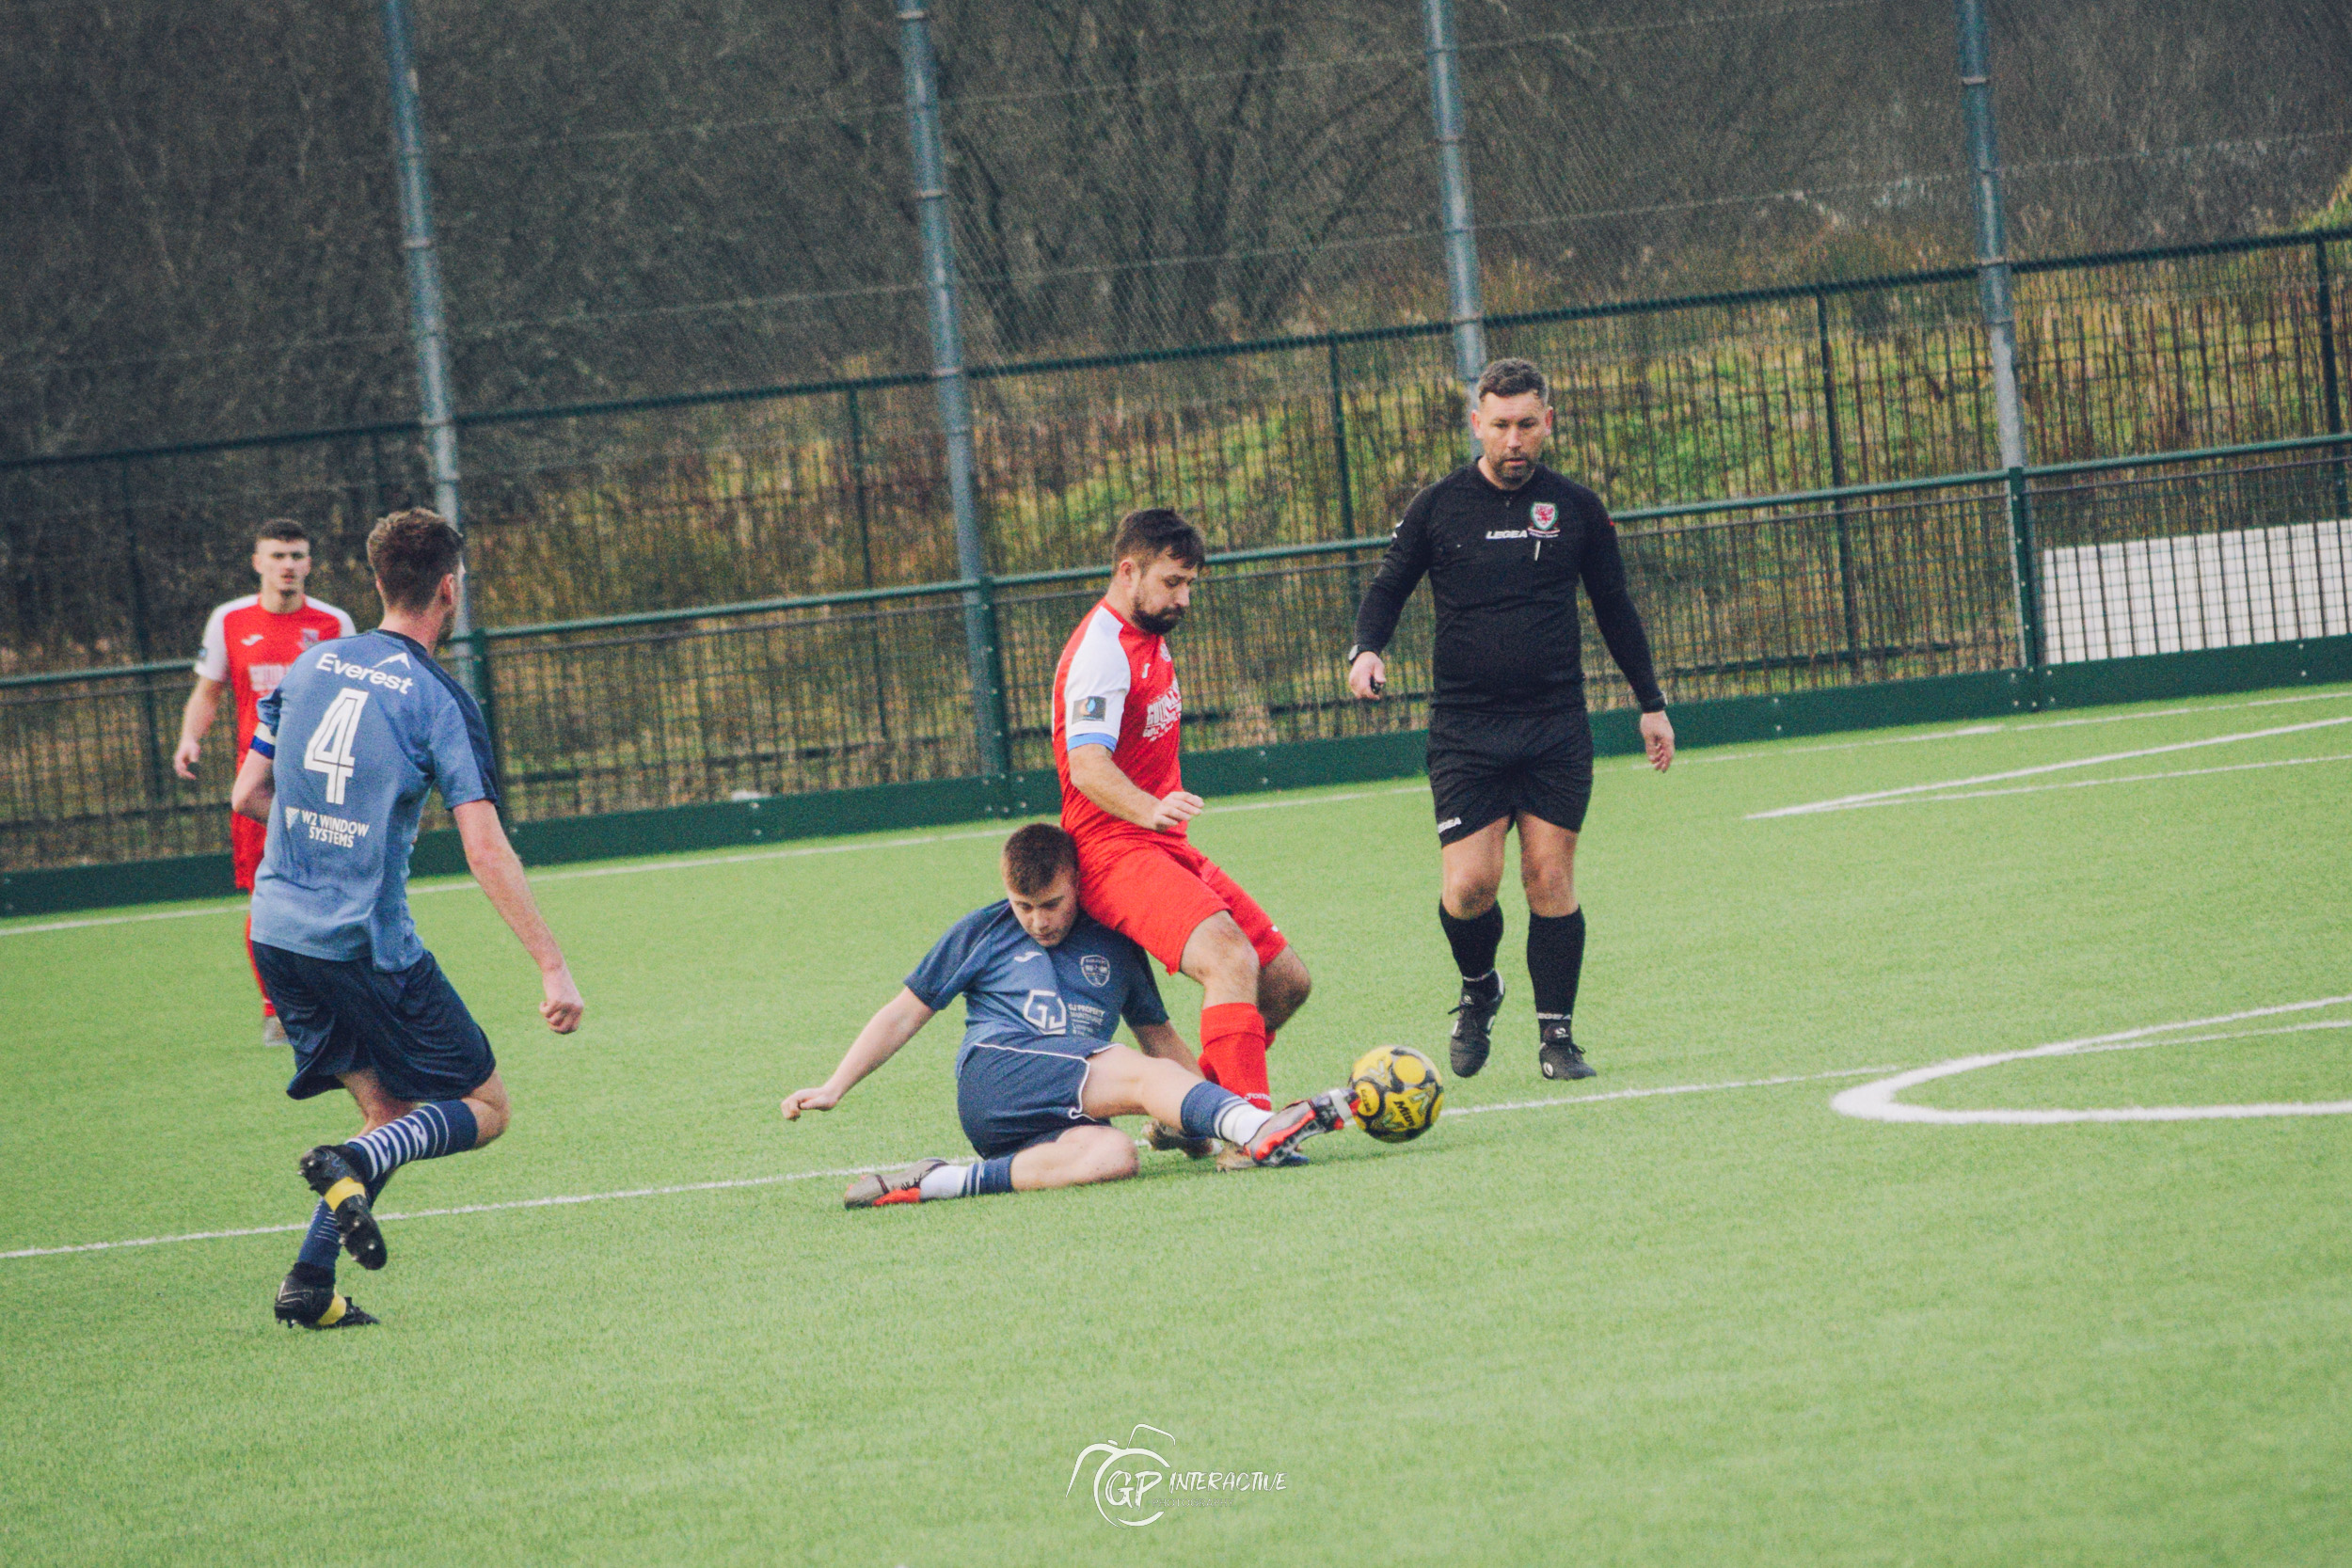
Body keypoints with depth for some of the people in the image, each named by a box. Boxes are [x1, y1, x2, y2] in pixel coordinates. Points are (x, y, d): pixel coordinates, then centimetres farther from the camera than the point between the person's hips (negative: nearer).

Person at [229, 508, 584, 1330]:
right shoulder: (440, 702, -10)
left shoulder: (311, 666, 7)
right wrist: (554, 969, -15)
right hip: (366, 946, -6)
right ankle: (352, 1165, -20)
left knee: (391, 1109, 17)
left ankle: (310, 1283, 1)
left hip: (278, 929, 6)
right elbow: (486, 851, -16)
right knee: (484, 1107, 7)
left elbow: (248, 795, 15)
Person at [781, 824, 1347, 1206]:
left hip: (1064, 1114, 4)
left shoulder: (1114, 943, 23)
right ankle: (1261, 1132, -51)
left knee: (1114, 1156, -36)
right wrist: (832, 1090, 13)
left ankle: (943, 1182, -37)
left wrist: (1211, 1097, 18)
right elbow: (905, 1014, 20)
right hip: (995, 1074, -4)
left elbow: (1157, 1035, 32)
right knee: (1146, 1077, -28)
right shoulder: (982, 933, 16)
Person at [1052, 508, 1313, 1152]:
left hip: (1168, 852, 10)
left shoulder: (1151, 640, 17)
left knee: (1286, 980, 8)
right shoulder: (1101, 651, -15)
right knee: (1230, 958, -31)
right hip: (1115, 852, -10)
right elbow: (1088, 764, -29)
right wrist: (1149, 809, -45)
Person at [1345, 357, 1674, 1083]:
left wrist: (1650, 703, 18)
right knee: (1469, 886, -10)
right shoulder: (1439, 506, 1)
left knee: (1550, 880, -4)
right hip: (1465, 726, -1)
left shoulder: (1576, 509, 5)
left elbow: (1614, 609, 16)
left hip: (1555, 726, 1)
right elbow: (1389, 587, 10)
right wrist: (1367, 648, -11)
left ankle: (1556, 1036, 5)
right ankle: (1478, 989, 20)